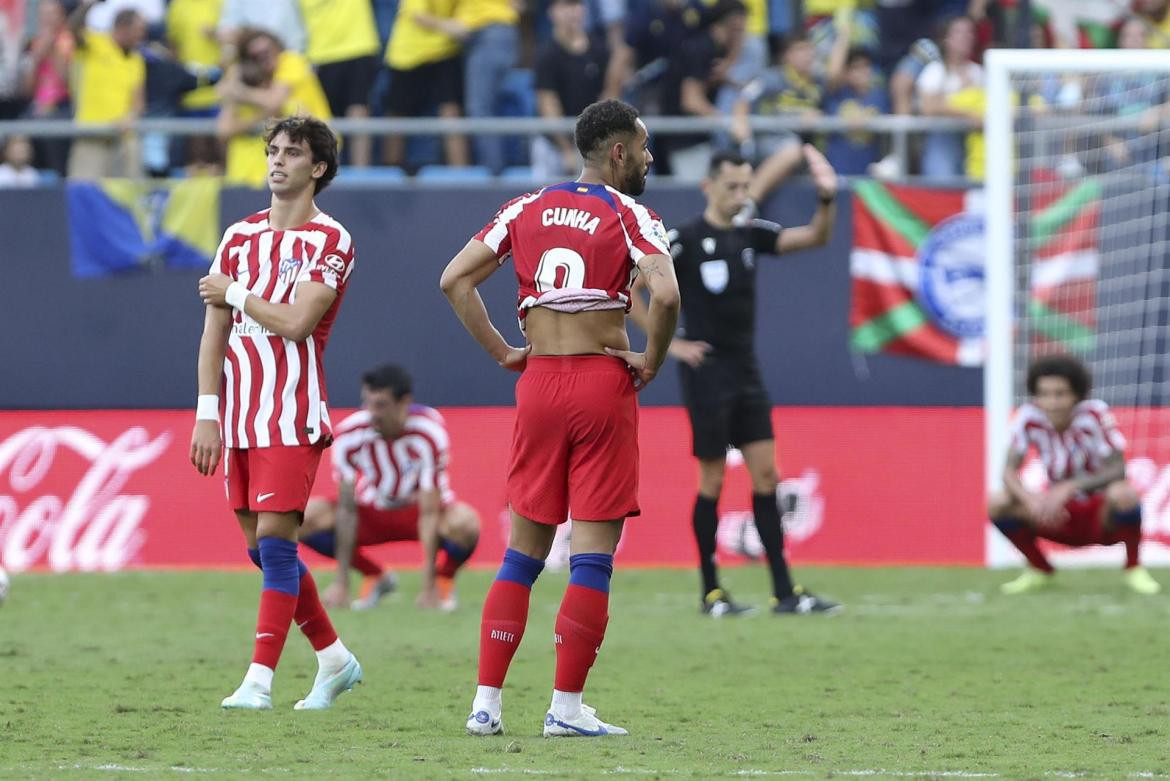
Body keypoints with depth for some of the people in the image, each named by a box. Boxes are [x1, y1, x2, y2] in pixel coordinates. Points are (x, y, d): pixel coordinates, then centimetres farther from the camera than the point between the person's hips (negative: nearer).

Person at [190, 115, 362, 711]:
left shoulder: (330, 241, -4)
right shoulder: (240, 236, 14)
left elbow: (298, 322, -16)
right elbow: (215, 331, 11)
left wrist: (235, 293, -4)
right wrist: (207, 413, 4)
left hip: (292, 415, -6)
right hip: (239, 413, 6)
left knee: (274, 539, -12)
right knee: (261, 547, 8)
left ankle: (259, 679, -11)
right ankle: (333, 658, 22)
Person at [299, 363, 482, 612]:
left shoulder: (429, 434, -29)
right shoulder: (349, 435, -23)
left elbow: (429, 514, -28)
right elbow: (347, 509, -19)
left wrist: (428, 588, -29)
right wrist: (341, 583, -21)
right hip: (373, 512, 3)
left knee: (464, 523, -37)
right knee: (307, 517, -24)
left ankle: (444, 580, -1)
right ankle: (376, 577, 2)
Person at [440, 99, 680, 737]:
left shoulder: (527, 208, 11)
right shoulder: (628, 215, -4)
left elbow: (454, 280, 7)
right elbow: (665, 295, -21)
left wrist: (501, 353, 10)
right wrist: (652, 362, -6)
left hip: (539, 382, 5)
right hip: (603, 383, -5)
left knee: (523, 552, 11)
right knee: (593, 553, -1)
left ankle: (486, 702, 7)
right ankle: (567, 707, -3)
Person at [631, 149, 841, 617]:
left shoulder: (750, 234, 8)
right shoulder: (684, 239, -10)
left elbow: (814, 238, 4)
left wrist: (826, 200, -15)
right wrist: (667, 343, -10)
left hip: (746, 371, 6)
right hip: (707, 372, -6)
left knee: (765, 473, 2)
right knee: (712, 479, -2)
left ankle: (784, 592, 2)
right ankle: (711, 592, 7)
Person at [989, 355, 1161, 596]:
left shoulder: (1095, 413, -20)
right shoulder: (1029, 417, -12)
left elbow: (1117, 470, -24)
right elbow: (1009, 471, -14)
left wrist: (1068, 488, -38)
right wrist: (1030, 499, -37)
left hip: (1101, 515, -3)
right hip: (1061, 516, 3)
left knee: (1124, 494, -37)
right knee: (997, 503, -20)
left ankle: (1134, 568, -10)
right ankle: (1039, 569, 5)